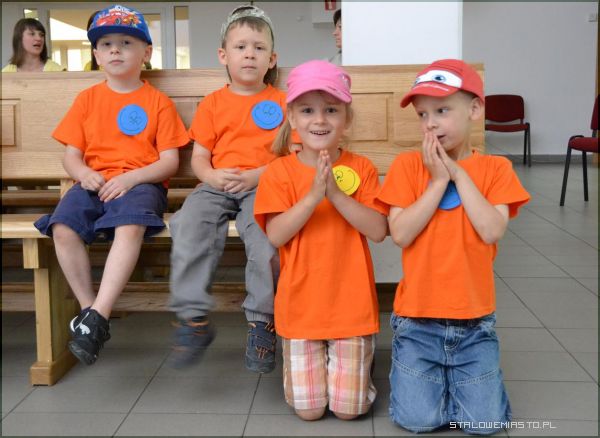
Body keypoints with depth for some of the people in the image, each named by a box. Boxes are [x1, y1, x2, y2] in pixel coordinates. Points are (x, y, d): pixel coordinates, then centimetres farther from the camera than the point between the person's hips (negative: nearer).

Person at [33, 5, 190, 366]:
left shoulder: (158, 102, 7)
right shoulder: (88, 99, 16)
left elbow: (170, 161, 1)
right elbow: (72, 154, 14)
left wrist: (130, 178, -15)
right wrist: (84, 173, -10)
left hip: (140, 183, -3)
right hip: (94, 183, 3)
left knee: (130, 226, -37)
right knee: (63, 227, -27)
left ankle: (97, 318, -33)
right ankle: (87, 308, -13)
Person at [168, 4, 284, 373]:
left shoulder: (281, 102, 11)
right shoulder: (213, 104, 15)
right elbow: (199, 158, 12)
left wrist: (255, 176, -13)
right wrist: (213, 177, -11)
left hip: (262, 186, -2)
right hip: (217, 185, 2)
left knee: (265, 232, -34)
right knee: (189, 224, -29)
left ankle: (262, 321, -21)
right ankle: (194, 318, -23)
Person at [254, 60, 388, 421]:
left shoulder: (361, 168, -3)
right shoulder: (279, 171, -4)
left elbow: (378, 231, -13)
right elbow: (275, 235, -14)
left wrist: (336, 192, -23)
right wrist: (313, 195, -25)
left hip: (351, 306, 0)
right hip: (301, 306, 0)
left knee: (350, 409, 4)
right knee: (308, 409, 5)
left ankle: (345, 357, 33)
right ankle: (315, 359, 34)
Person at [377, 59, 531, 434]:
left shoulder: (495, 168, -2)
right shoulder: (407, 165, -4)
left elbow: (492, 231, -16)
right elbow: (400, 234, -14)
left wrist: (459, 174, -14)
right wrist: (438, 180, -16)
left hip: (474, 319, 1)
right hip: (418, 318, 0)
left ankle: (459, 371, 27)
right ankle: (417, 369, 25)